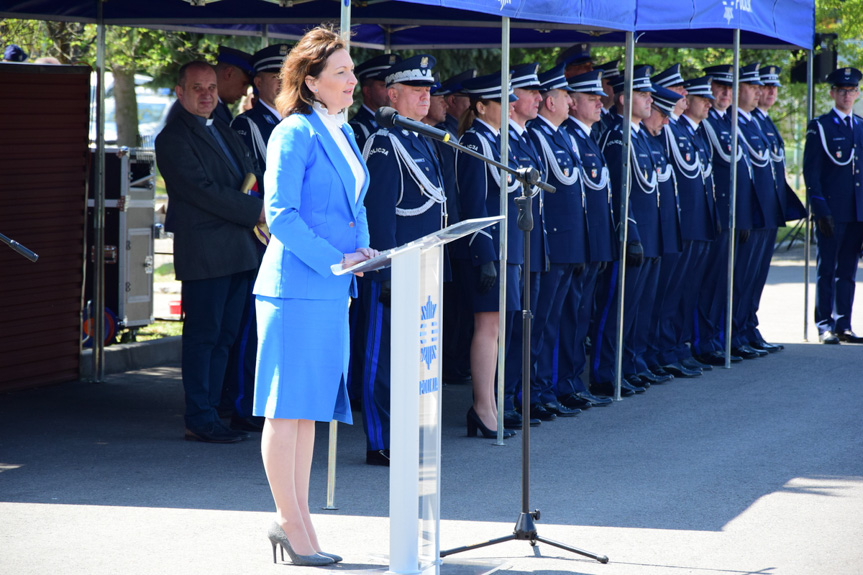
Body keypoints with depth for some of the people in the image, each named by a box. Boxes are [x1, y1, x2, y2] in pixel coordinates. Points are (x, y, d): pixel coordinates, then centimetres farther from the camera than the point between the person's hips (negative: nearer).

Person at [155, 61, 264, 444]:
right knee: (203, 336, -5)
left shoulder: (223, 132, 20)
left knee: (223, 336, 9)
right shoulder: (173, 139, -7)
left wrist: (268, 208, 0)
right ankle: (200, 421, 0)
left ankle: (208, 414, 14)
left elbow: (252, 174, 21)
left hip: (238, 250, 8)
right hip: (204, 251, -8)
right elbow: (203, 190, -15)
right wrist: (258, 212, -13)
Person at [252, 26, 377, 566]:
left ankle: (299, 521, 16)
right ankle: (291, 522, 4)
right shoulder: (295, 132, -11)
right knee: (287, 408, -2)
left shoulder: (343, 133, 16)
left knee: (312, 409, 11)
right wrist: (335, 260, -18)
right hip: (296, 286, -9)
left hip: (331, 290, 9)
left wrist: (364, 248, 7)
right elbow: (281, 216, -15)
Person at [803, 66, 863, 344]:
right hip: (831, 211, -5)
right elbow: (810, 171, -5)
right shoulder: (819, 126, 0)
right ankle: (825, 327, 2)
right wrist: (820, 208, -13)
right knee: (826, 271, -1)